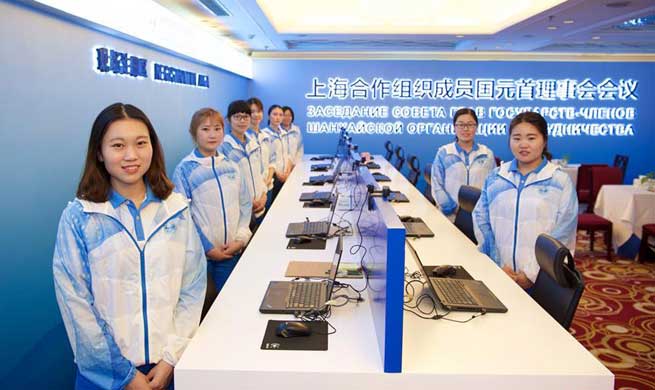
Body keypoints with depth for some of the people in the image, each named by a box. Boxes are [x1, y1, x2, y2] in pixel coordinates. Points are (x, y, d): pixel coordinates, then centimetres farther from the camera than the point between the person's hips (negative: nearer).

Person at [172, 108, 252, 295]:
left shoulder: (232, 167, 6)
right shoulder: (185, 169, -6)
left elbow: (245, 204, 9)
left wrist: (241, 239, -4)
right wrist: (207, 248, -11)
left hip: (232, 250, 4)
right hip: (200, 252, -3)